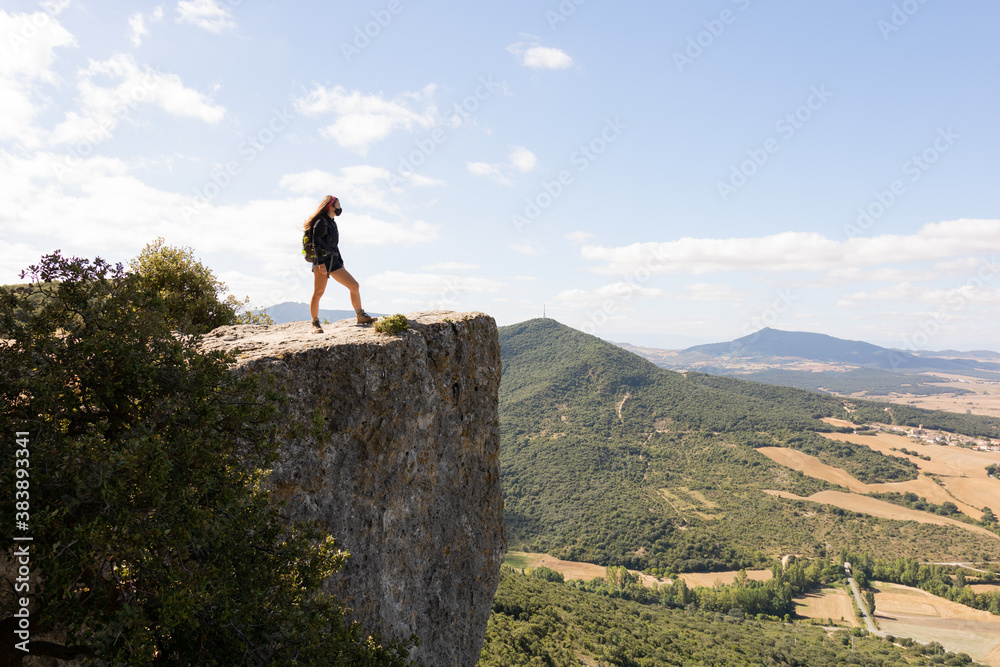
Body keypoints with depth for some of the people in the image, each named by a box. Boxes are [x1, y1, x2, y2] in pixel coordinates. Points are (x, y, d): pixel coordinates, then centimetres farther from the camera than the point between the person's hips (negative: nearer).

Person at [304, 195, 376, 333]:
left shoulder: (332, 223, 21)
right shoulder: (321, 222, -6)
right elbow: (316, 243, -15)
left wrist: (341, 263, 22)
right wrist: (320, 262, -23)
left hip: (333, 262, 9)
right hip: (322, 261, -9)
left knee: (354, 286, 4)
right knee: (318, 292, -13)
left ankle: (361, 316, 10)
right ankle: (315, 324, -8)